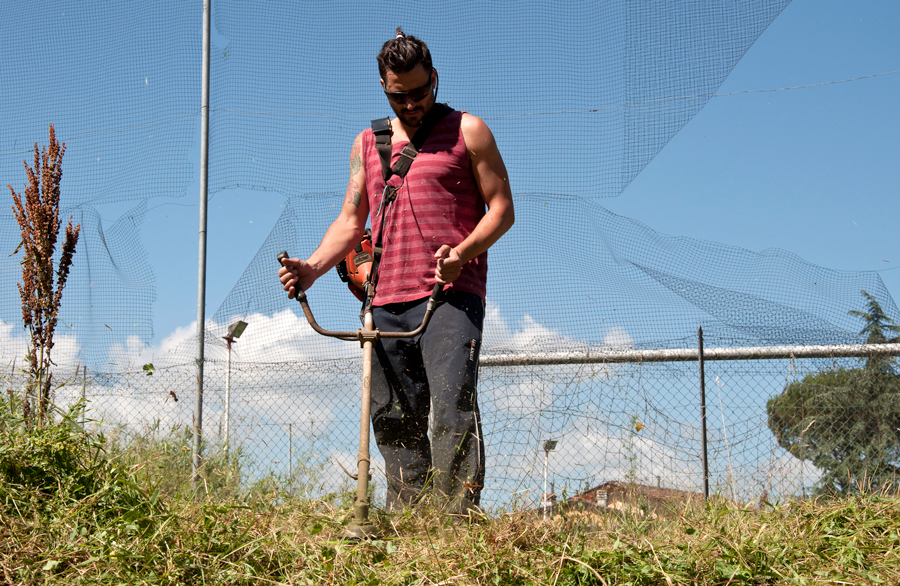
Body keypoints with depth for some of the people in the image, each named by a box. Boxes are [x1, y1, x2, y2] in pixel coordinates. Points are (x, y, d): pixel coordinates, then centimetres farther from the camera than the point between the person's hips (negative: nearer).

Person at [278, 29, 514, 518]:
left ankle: (459, 520, -19)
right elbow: (350, 221, 20)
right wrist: (311, 268, 2)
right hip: (386, 302, 5)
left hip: (451, 295, -5)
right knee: (393, 420, 4)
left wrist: (462, 252, -14)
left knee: (452, 407, -17)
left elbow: (502, 209, 4)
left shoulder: (468, 131, 9)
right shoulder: (367, 143, 21)